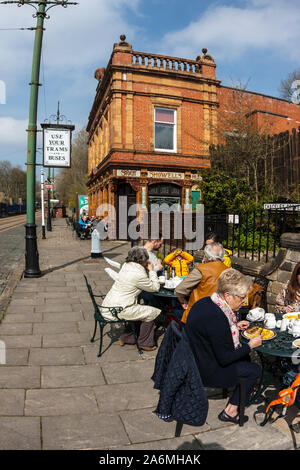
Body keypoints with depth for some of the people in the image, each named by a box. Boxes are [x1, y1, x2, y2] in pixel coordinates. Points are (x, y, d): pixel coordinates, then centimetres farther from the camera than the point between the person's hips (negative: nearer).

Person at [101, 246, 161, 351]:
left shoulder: (126, 265, 7)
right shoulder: (138, 274, -19)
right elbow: (155, 288, -5)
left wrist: (148, 270, 10)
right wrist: (152, 271, 2)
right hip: (117, 311, -9)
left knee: (140, 311, 25)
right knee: (151, 312, -1)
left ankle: (126, 338, 32)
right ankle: (144, 343, 13)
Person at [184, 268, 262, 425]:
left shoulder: (205, 302, -3)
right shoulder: (217, 318, -33)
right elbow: (225, 358, -24)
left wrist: (235, 326, 9)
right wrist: (250, 345, -12)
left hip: (197, 359, 9)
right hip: (207, 372, -9)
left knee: (244, 358, 21)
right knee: (254, 369, 5)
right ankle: (230, 411, 14)